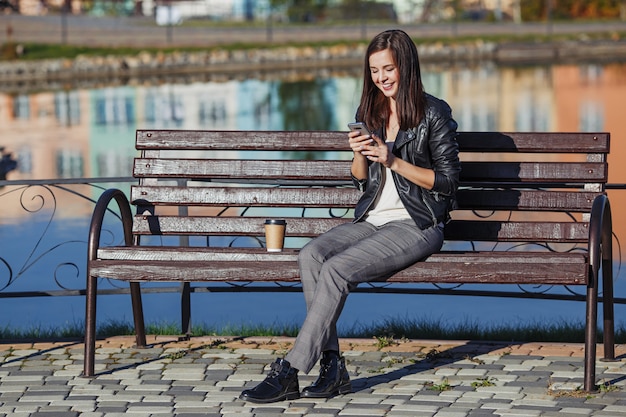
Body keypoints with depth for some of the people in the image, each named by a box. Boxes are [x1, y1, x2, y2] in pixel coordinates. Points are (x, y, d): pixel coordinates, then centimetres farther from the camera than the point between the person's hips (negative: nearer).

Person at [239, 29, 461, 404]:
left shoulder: (434, 114, -4)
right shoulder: (369, 112, 15)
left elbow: (448, 181, -5)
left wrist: (394, 161, -14)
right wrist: (360, 155, -3)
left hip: (416, 225, -6)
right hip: (373, 219, 6)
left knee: (336, 268, -28)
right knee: (311, 255, -24)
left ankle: (290, 373, -27)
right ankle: (332, 366, -26)